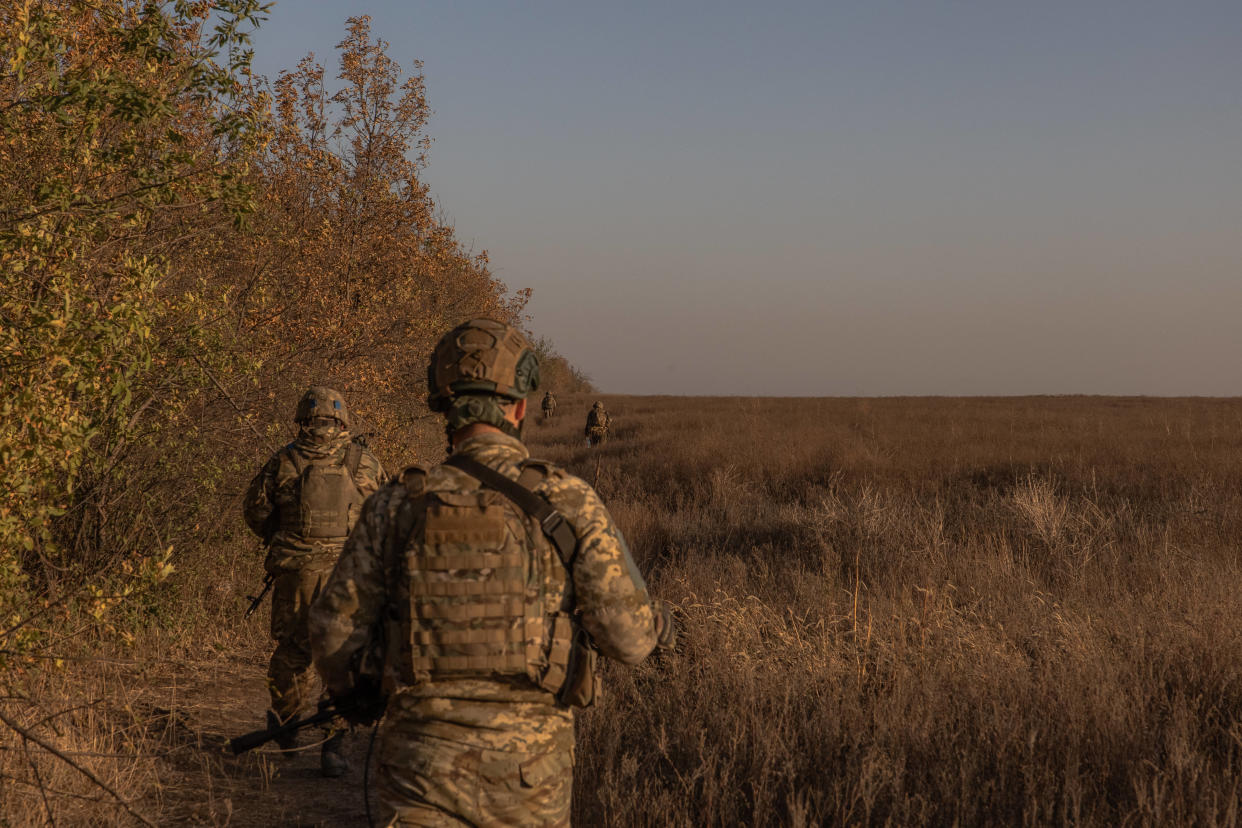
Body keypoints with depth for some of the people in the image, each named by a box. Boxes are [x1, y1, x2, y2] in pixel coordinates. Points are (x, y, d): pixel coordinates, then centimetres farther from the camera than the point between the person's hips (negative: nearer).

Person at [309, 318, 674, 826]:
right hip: (529, 768, 0)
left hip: (422, 762, 0)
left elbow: (337, 627, 3)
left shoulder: (398, 507, -3)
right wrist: (657, 625, 18)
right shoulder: (569, 503, -7)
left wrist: (351, 689, 25)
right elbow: (625, 635, -7)